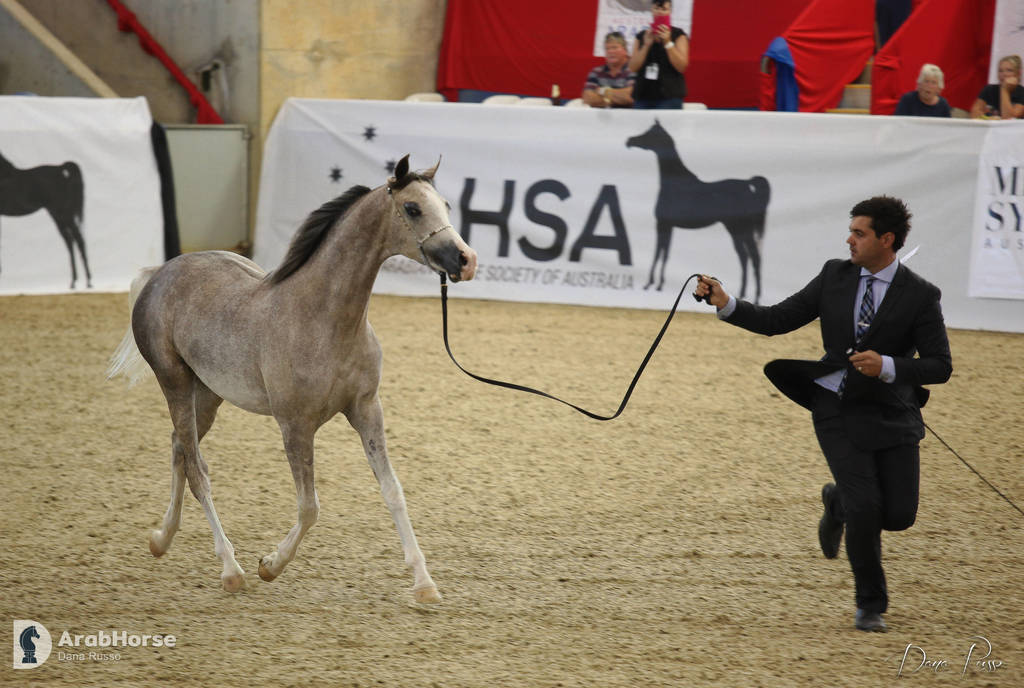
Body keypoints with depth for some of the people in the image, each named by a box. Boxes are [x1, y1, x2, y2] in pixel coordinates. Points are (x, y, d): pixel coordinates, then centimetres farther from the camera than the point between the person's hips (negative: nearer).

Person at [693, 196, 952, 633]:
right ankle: (870, 604, 9)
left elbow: (940, 366, -9)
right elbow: (776, 321, 3)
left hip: (892, 416, 0)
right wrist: (726, 305, -9)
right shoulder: (834, 277, 1)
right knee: (865, 507, -13)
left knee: (899, 514, -4)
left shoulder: (920, 297, -7)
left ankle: (839, 501, 32)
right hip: (838, 414, 0)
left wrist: (887, 366, -23)